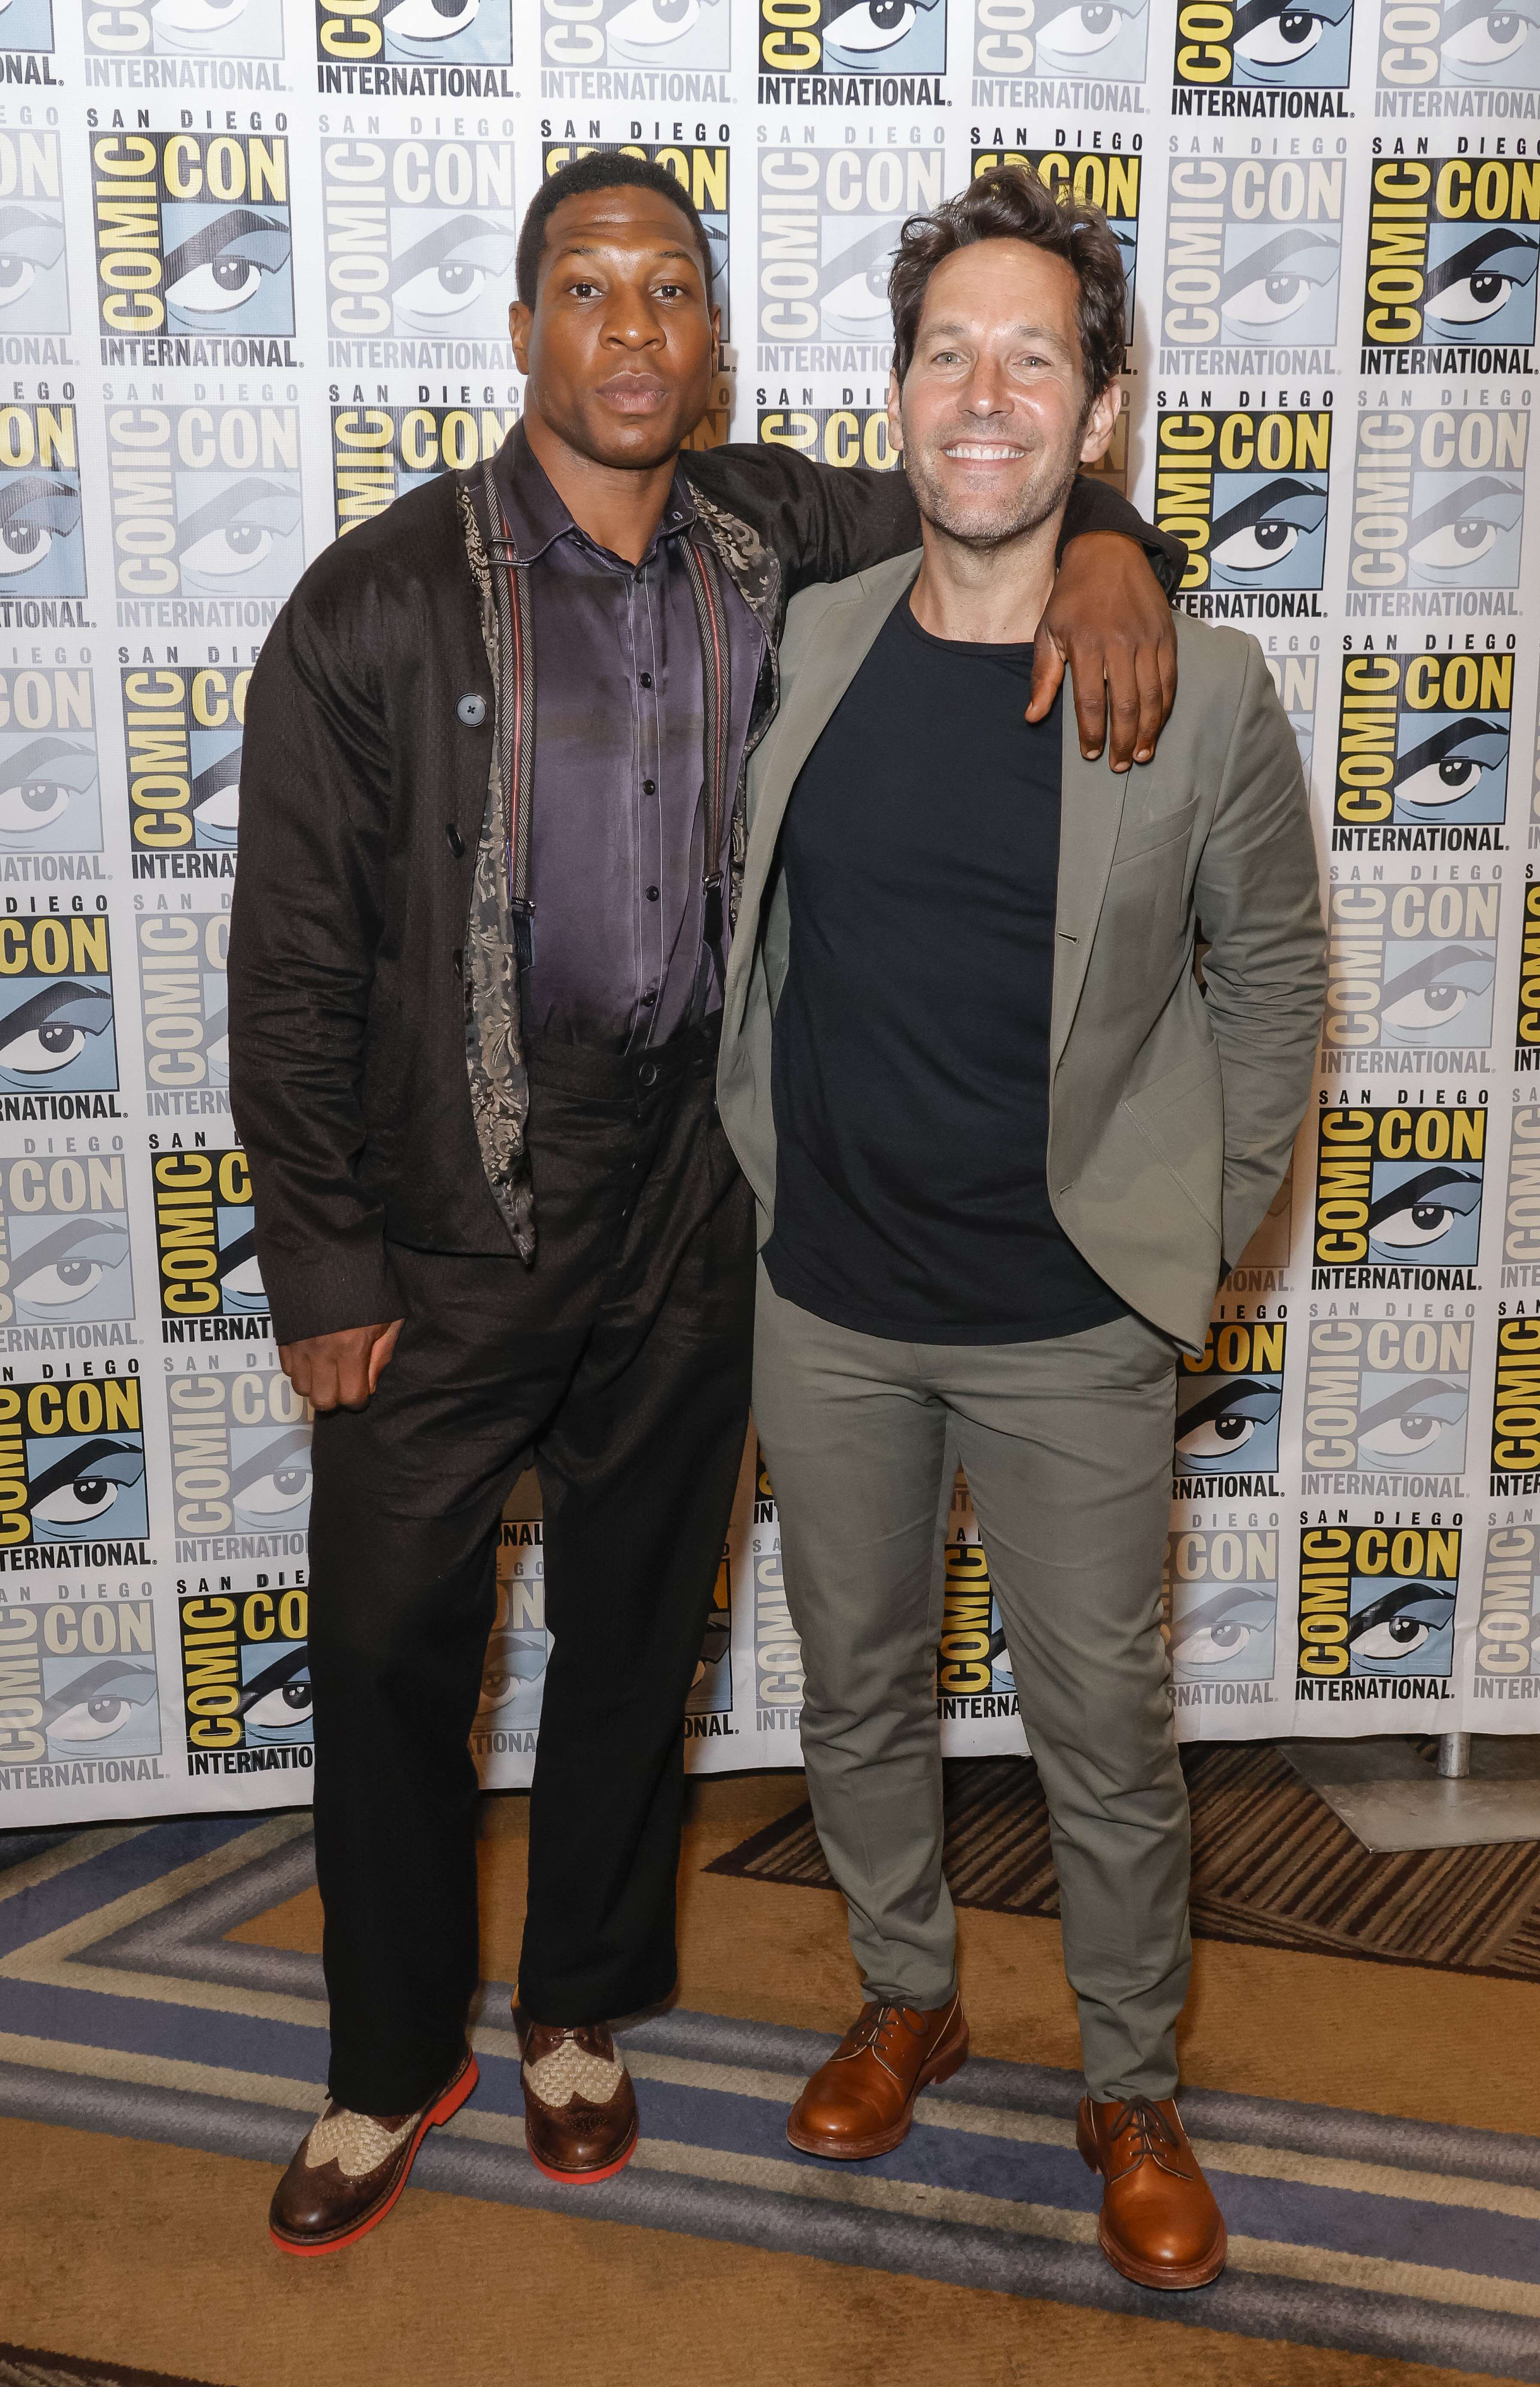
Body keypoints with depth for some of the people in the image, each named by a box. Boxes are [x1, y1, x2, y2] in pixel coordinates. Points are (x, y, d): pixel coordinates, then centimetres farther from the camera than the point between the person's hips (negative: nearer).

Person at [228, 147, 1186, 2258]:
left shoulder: (771, 538, 0)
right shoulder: (379, 605, -9)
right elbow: (294, 963, -7)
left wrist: (1104, 540, -10)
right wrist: (323, 1269, -7)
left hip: (694, 1206, 3)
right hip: (453, 1213, -2)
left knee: (636, 1625, 16)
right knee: (387, 1638, 7)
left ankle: (580, 2008, 39)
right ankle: (395, 2062, 31)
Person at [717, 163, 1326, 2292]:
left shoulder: (1202, 693, -10)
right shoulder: (801, 646, -2)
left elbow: (1272, 974, 1)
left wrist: (1204, 1237, 1)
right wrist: (766, 1157, 10)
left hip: (1072, 1323, -3)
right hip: (827, 1299, 3)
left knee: (1108, 1737, 10)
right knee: (859, 1692, 18)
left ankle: (1132, 2096, 34)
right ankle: (908, 2000, 43)